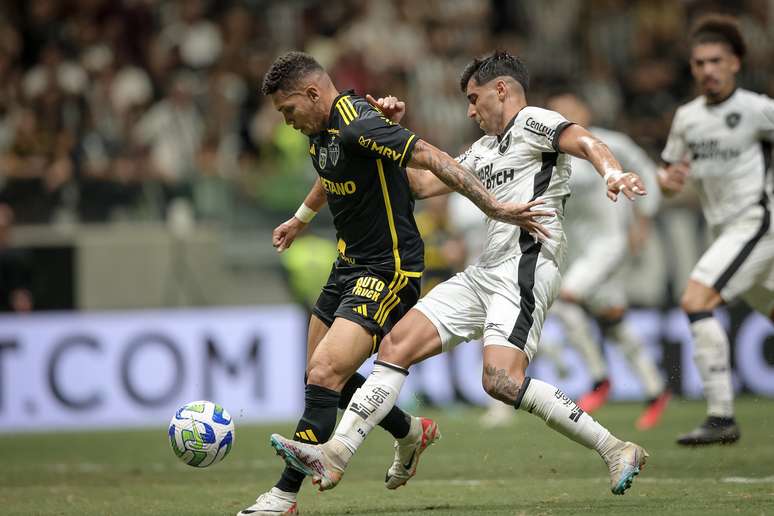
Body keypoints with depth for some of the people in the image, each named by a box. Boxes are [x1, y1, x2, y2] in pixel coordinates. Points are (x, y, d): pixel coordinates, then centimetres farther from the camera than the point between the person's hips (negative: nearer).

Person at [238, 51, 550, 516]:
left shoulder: (359, 126, -24)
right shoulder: (322, 128, 6)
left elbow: (436, 161, -27)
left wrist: (496, 208, -30)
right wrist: (300, 219, 42)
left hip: (388, 272, -10)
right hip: (350, 265, 10)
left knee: (324, 373, -19)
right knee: (322, 373, 16)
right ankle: (411, 432, 38)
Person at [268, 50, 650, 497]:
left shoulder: (533, 122, 0)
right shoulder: (485, 150, 27)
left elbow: (586, 143, -19)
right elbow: (426, 182, 32)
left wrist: (612, 173, -40)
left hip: (526, 269, -9)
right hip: (484, 273, 9)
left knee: (502, 380, -26)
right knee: (397, 346, 1)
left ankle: (616, 451, -18)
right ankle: (335, 456, -1)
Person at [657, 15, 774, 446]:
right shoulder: (687, 118, 9)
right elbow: (671, 179, 16)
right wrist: (668, 179, -7)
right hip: (727, 230, 8)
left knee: (696, 302, -21)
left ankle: (722, 418, -22)